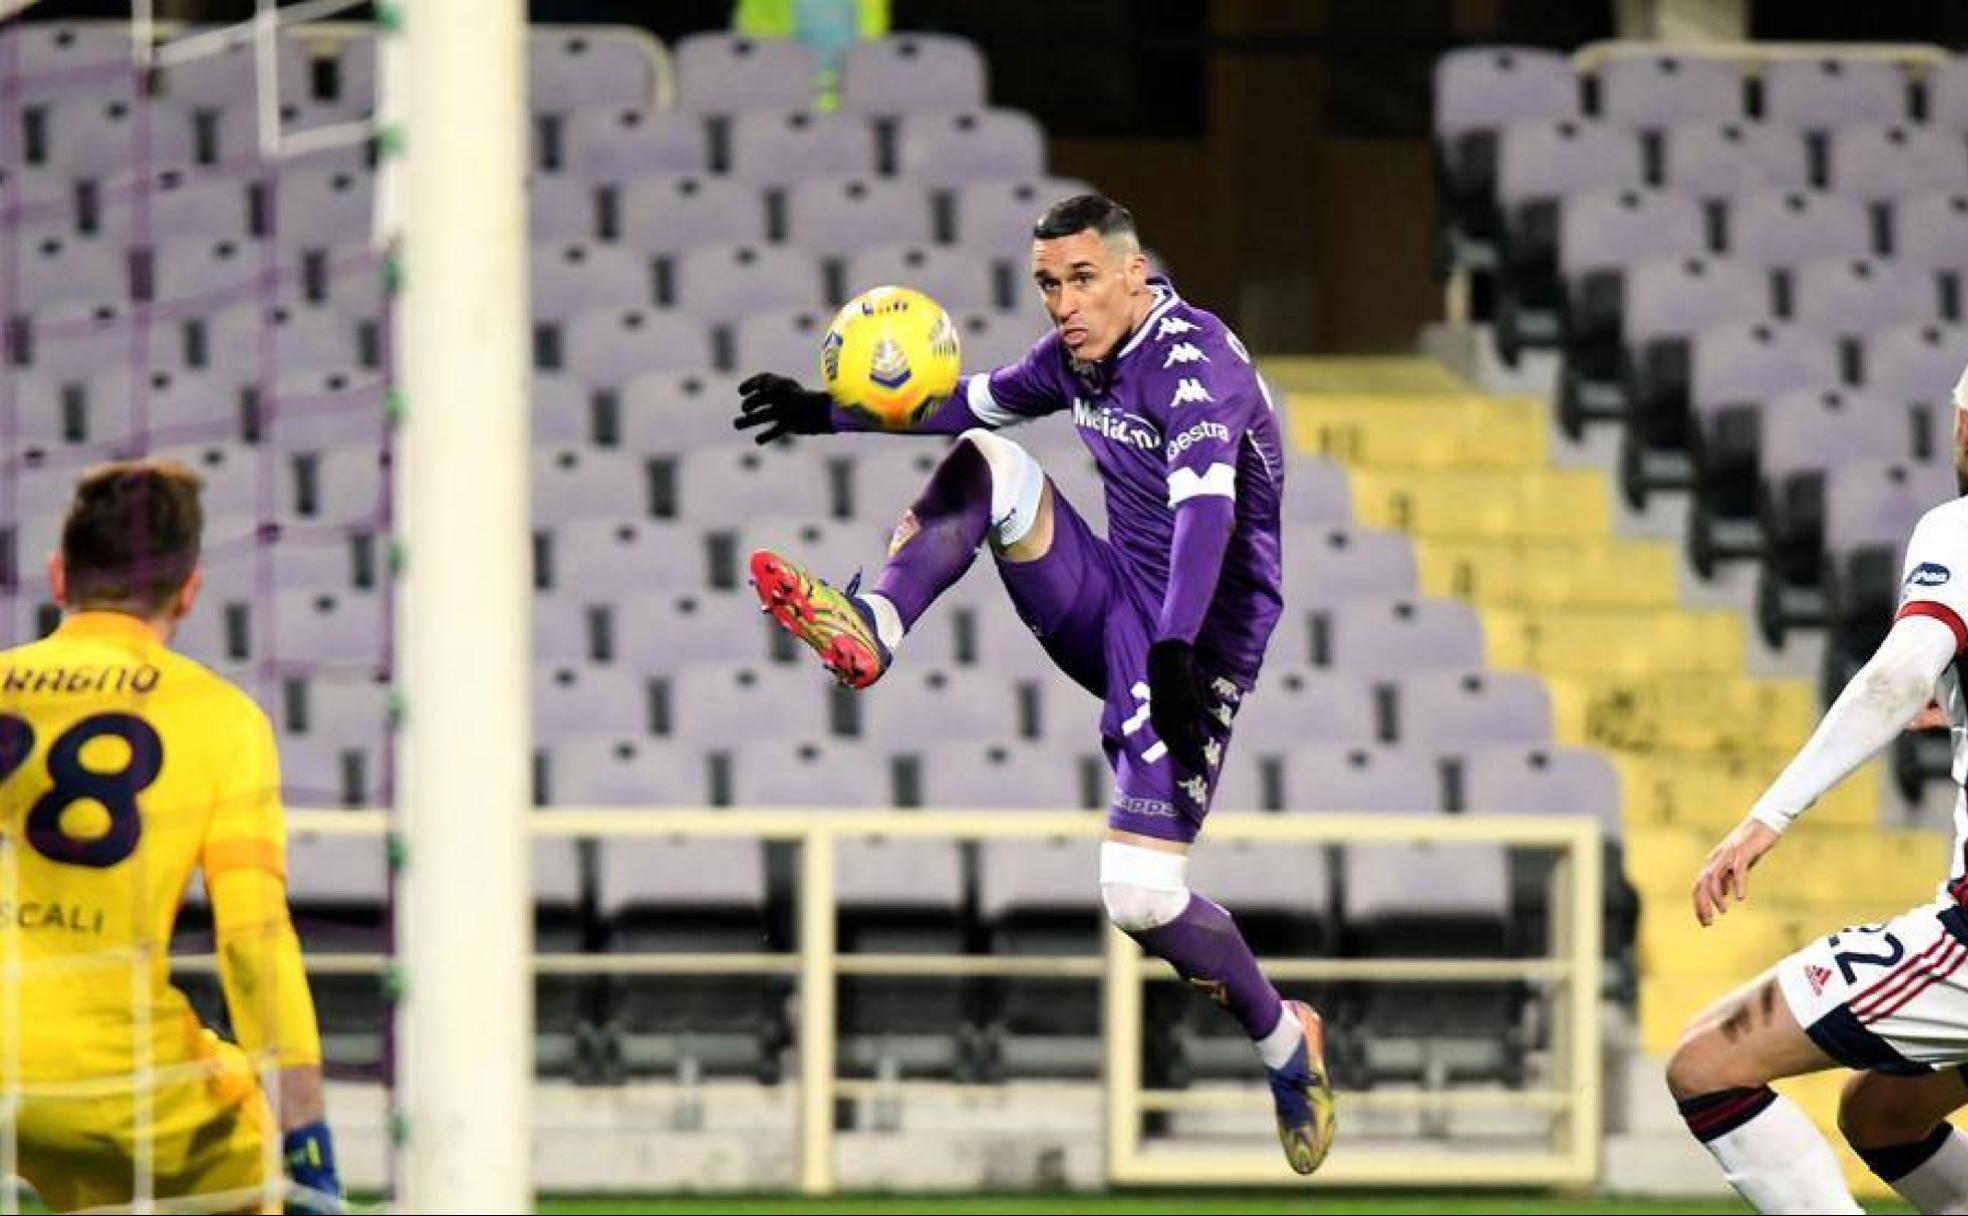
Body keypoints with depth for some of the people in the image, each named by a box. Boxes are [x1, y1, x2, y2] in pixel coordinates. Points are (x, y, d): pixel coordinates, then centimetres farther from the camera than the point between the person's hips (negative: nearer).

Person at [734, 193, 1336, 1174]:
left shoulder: (1192, 361, -22)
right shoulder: (1078, 353, 4)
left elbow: (1204, 512, -36)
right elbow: (979, 402, 25)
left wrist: (1174, 657, -50)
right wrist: (831, 415, 24)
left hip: (1195, 642, -7)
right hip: (1108, 606, 7)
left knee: (1139, 896, -15)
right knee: (988, 462, -10)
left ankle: (1284, 1041, 10)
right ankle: (869, 632, -23)